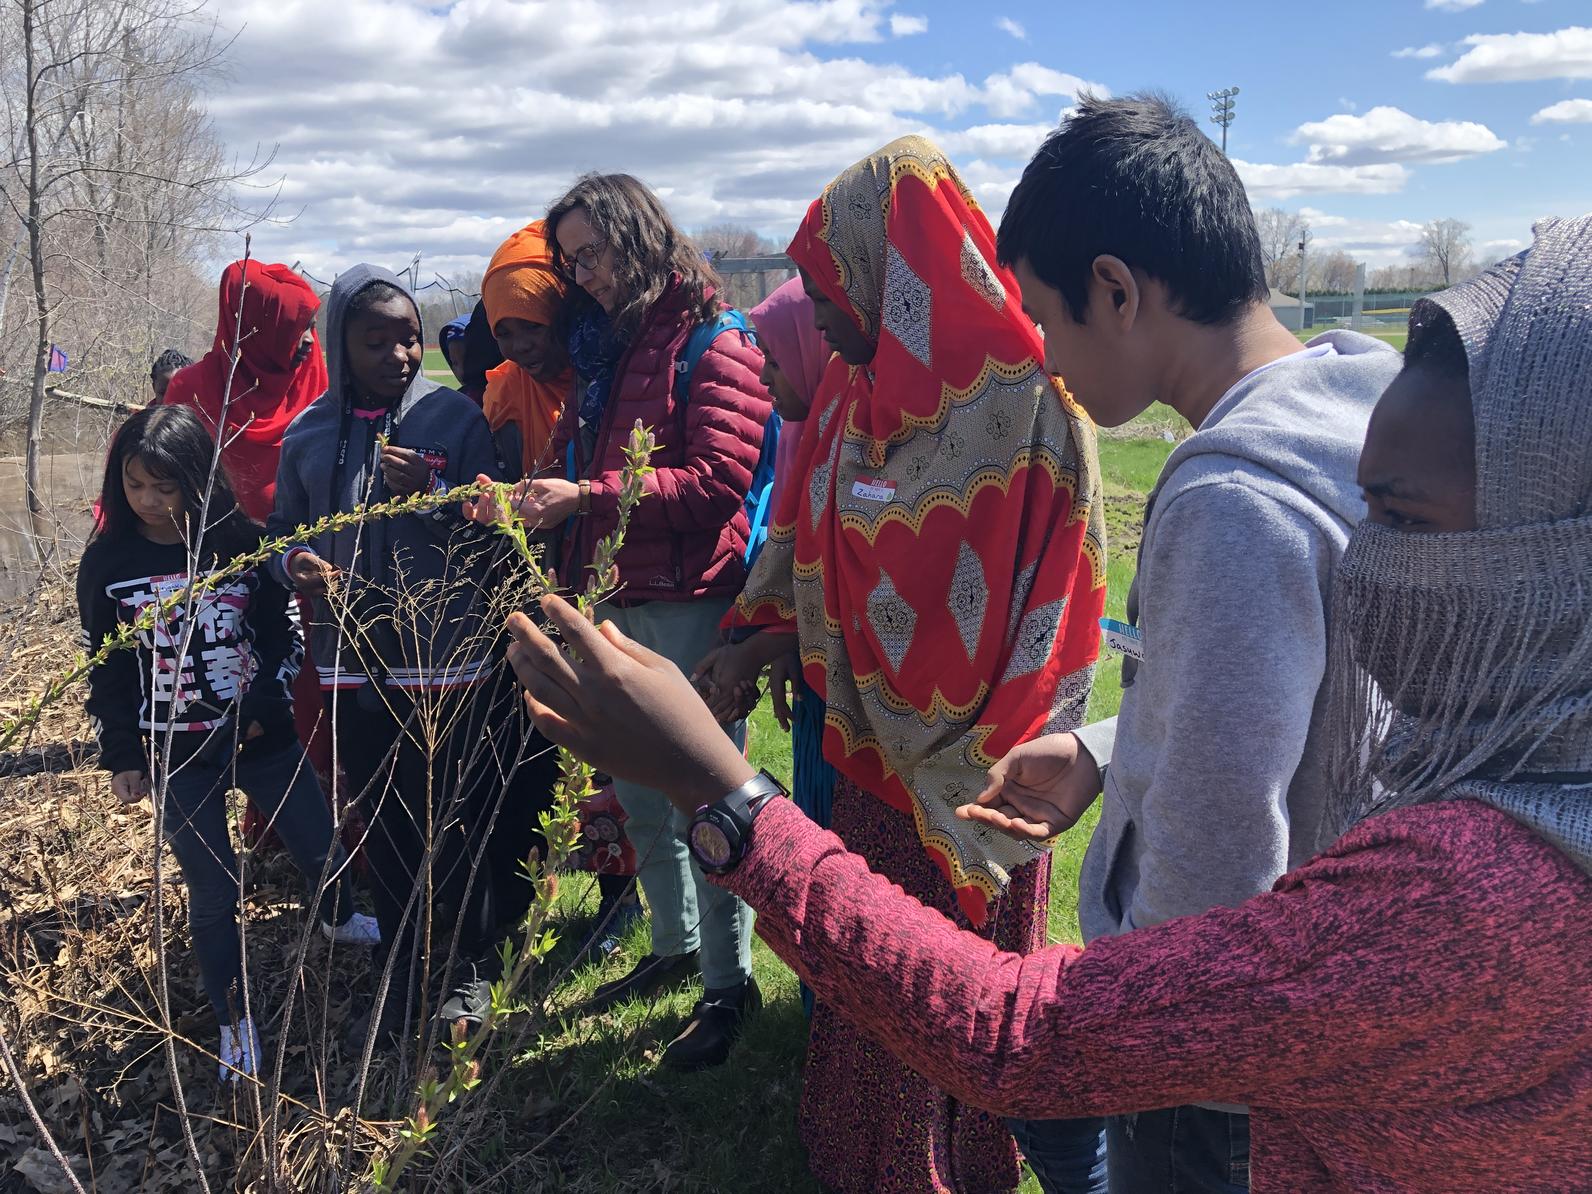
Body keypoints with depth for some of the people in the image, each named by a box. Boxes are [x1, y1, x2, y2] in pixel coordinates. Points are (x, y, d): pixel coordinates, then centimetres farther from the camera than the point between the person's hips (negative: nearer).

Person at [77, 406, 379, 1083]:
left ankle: (338, 922, 48)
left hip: (263, 739, 1)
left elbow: (284, 634, -2)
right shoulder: (106, 563, -5)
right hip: (176, 757, -1)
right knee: (213, 895, 6)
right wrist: (121, 757, 2)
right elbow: (105, 670, 2)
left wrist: (263, 705, -14)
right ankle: (234, 1020, 26)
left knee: (323, 853, 13)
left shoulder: (243, 541, -7)